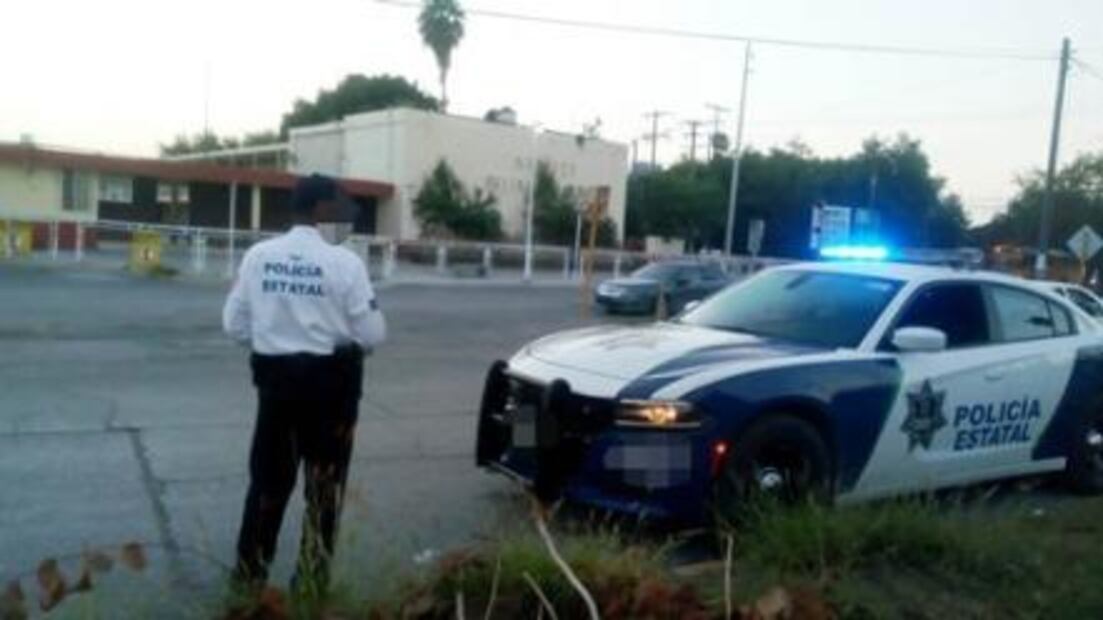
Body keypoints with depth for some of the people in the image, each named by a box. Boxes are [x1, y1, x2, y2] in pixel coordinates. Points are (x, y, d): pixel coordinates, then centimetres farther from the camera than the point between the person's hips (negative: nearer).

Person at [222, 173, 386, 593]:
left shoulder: (258, 256, -2)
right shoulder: (344, 263, -14)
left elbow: (234, 324, 2)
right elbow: (372, 334, -12)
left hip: (275, 376, 4)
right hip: (329, 380, -4)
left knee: (268, 476, 18)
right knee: (324, 483, 11)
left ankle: (250, 572, 27)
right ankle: (311, 579, 21)